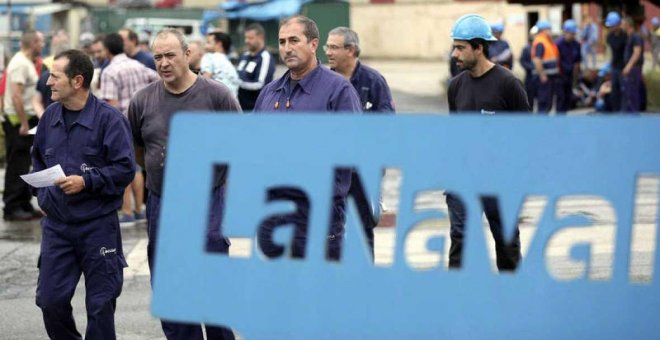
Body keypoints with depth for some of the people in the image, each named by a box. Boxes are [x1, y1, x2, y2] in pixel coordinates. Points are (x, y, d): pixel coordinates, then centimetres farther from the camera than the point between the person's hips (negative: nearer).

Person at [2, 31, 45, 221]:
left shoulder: (27, 62, 16)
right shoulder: (21, 64, -16)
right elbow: (16, 95, -23)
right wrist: (24, 123, -24)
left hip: (26, 120, 10)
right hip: (19, 121, -10)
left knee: (23, 166, 13)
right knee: (17, 167, -7)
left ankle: (24, 206, 18)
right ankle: (12, 208, -4)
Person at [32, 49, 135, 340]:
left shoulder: (109, 119, -12)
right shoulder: (50, 116, 6)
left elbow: (125, 169, -14)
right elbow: (38, 159, 21)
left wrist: (87, 181, -21)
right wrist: (41, 192, 7)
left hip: (98, 226, -5)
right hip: (56, 225, 5)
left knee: (100, 304, 5)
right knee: (50, 300, 4)